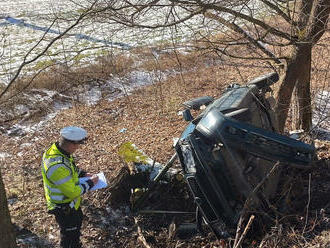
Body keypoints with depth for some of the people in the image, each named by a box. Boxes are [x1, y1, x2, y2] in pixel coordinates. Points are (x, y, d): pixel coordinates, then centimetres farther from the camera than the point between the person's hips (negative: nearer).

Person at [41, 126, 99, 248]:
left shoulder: (56, 149, -10)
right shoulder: (58, 167, -40)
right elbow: (73, 192, -31)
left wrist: (82, 173, -1)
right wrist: (90, 183, -19)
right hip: (64, 208, -10)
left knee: (77, 221, 32)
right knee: (69, 234, 14)